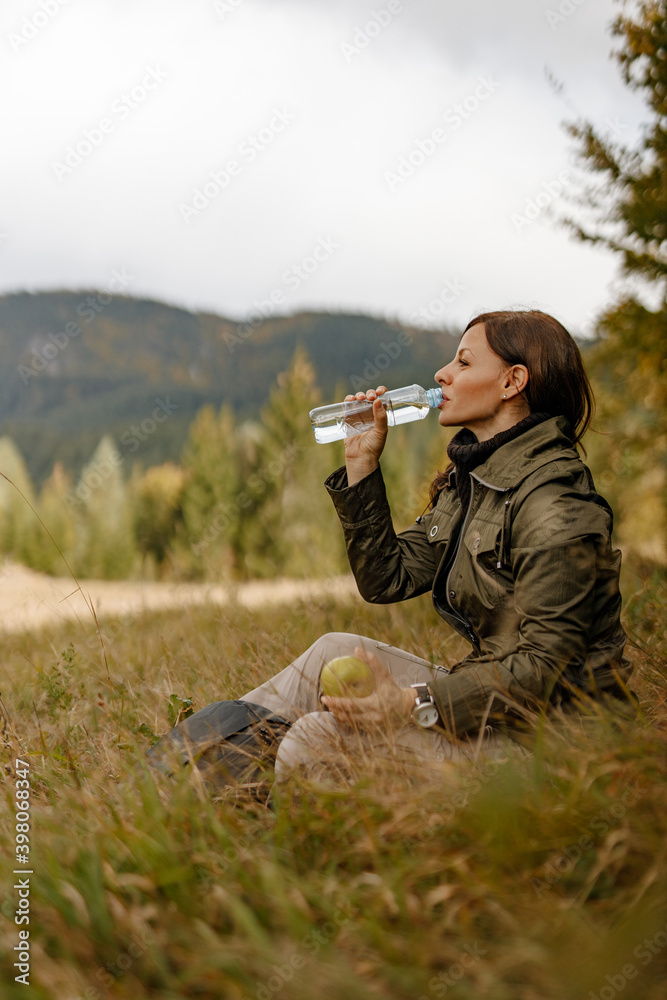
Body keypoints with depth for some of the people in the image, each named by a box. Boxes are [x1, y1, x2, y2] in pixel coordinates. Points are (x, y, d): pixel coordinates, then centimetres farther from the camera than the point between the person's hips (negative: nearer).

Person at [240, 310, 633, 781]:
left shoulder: (555, 506, -20)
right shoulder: (470, 479, 10)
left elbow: (544, 666, -24)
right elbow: (387, 579, 8)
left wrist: (416, 704, -30)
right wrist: (363, 463, 3)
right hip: (492, 695, 9)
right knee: (337, 649, -2)